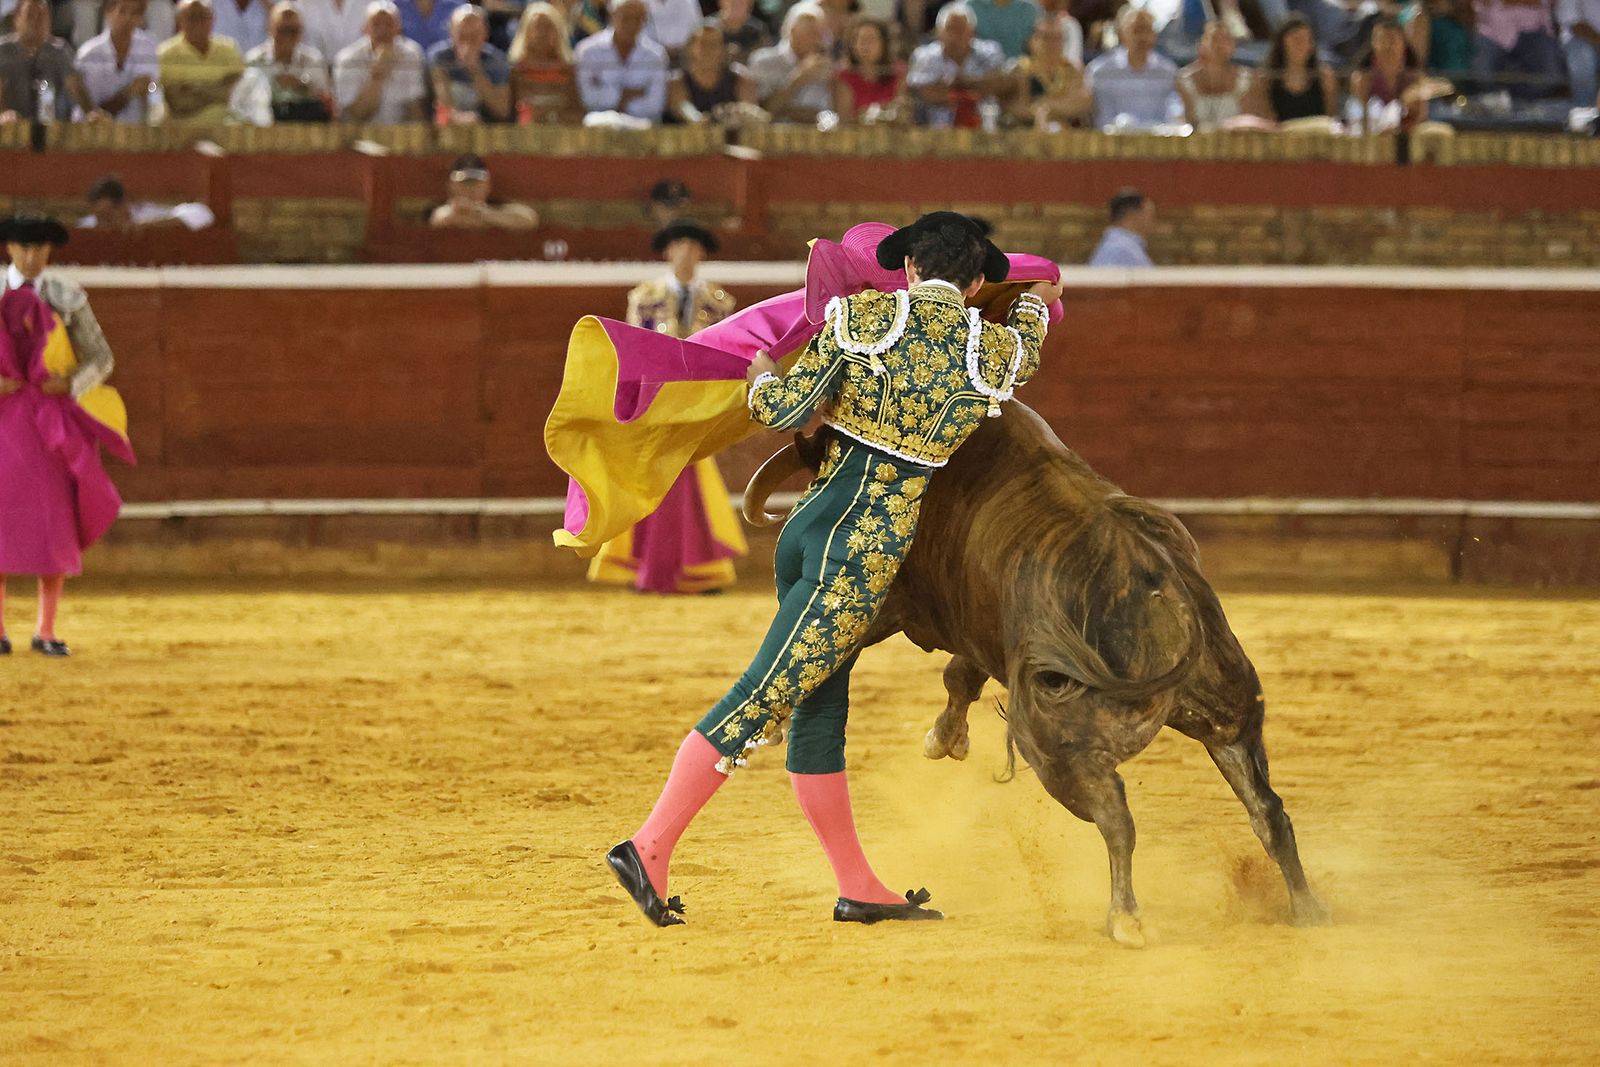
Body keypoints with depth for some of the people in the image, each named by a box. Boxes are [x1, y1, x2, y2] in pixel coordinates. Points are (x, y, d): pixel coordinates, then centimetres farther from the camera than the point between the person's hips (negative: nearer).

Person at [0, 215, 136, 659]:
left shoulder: (67, 297, 4)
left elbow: (101, 359, 7)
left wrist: (72, 383, -14)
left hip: (50, 418, 1)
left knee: (55, 523, -4)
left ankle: (46, 631, 5)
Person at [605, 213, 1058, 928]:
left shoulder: (861, 317, 0)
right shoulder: (995, 348, -2)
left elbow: (784, 409, -5)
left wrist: (763, 379, 18)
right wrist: (1034, 305, 46)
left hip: (812, 527, 5)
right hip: (867, 551, -5)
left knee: (819, 708, 11)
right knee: (765, 696, -7)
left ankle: (858, 888, 21)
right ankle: (649, 848, -12)